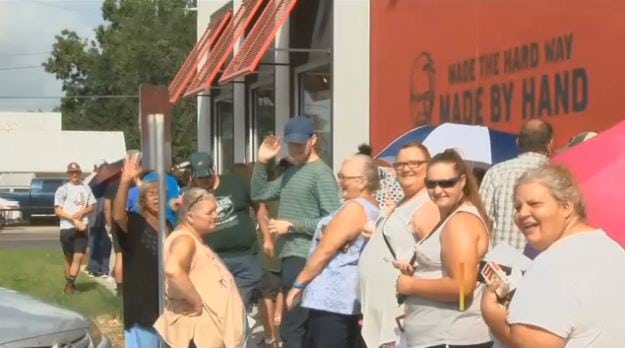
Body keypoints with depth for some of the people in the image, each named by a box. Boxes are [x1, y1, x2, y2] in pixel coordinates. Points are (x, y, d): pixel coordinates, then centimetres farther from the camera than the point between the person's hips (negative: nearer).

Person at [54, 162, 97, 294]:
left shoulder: (86, 188, 8)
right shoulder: (62, 189, -1)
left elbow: (92, 206, 12)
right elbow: (57, 211, -5)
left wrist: (82, 212, -8)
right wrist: (73, 218, -15)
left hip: (82, 227, 2)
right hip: (67, 227, -2)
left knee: (79, 256, -8)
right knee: (68, 256, 9)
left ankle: (70, 283, -3)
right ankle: (69, 283, 22)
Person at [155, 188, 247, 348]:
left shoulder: (195, 240, 16)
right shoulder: (184, 239, -17)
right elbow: (173, 270, -37)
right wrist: (196, 301, -28)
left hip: (209, 328, 11)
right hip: (196, 329, -11)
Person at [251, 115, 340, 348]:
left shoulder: (321, 173, -11)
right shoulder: (291, 172, 16)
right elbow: (259, 194, 21)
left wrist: (291, 226, -15)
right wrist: (261, 163, 9)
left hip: (305, 259, -9)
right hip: (290, 256, 9)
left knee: (291, 329, -11)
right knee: (305, 327, 15)